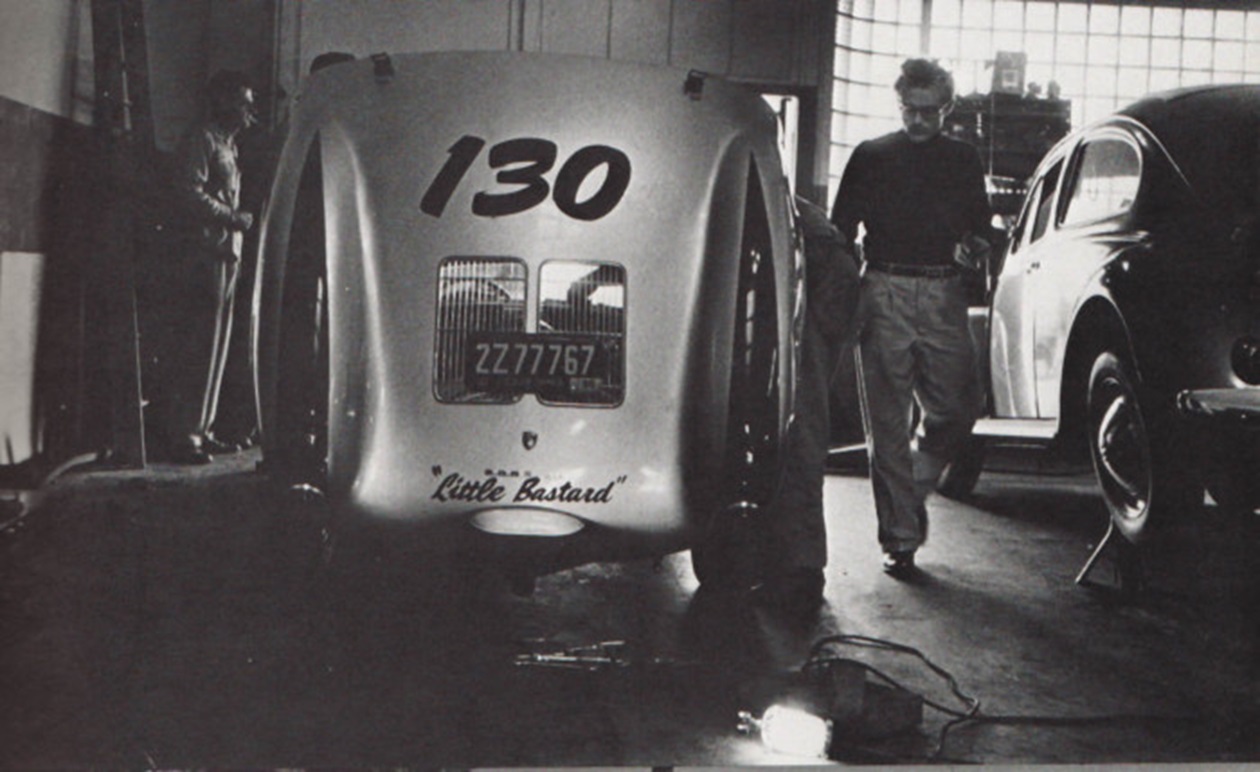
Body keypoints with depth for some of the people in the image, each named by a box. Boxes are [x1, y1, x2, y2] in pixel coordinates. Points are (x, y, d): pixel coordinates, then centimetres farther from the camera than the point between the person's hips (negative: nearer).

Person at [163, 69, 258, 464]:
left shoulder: (227, 144, 23)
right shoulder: (201, 139, -6)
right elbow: (190, 196, -17)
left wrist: (239, 219, 9)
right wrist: (234, 217, -11)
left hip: (225, 256, 10)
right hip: (202, 254, -9)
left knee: (215, 347, 9)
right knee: (195, 347, -10)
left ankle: (201, 429, 13)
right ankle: (183, 435, -8)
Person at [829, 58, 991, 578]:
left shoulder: (963, 160, 17)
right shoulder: (870, 157, 11)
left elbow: (981, 228, 20)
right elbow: (840, 232, 9)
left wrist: (972, 245, -4)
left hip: (943, 296, 2)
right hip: (885, 295, -2)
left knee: (956, 409, -5)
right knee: (889, 423, -2)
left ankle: (910, 492, 23)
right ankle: (899, 537, 3)